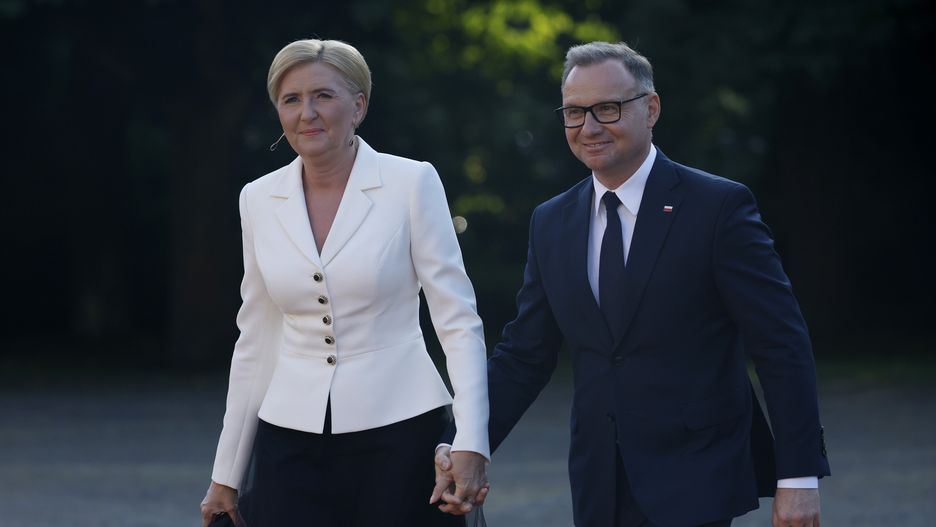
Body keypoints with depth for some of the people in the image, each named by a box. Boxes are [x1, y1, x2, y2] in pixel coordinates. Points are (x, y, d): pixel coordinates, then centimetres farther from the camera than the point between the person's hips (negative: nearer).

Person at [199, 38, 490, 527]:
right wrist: (226, 475, 12)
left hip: (399, 432, -3)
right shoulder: (259, 200, 6)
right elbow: (256, 341, 12)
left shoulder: (412, 183, -5)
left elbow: (458, 320, -7)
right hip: (292, 443, 3)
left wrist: (471, 444, -17)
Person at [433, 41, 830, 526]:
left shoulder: (719, 206, -7)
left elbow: (782, 346, -8)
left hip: (696, 486, -5)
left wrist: (799, 476, -12)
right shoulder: (551, 224, 10)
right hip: (599, 487, 5)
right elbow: (522, 356, 11)